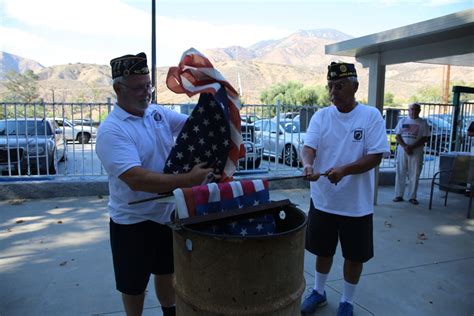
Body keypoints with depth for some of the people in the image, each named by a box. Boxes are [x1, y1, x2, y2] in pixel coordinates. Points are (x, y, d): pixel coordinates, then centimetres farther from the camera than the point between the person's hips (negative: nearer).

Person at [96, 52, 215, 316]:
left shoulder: (159, 113, 0)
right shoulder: (111, 130, -22)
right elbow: (136, 179, -33)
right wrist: (187, 180, -36)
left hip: (168, 213, 6)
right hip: (133, 222, -6)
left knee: (167, 273, 26)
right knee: (134, 284, 17)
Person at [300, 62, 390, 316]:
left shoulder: (371, 116, -7)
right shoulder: (321, 116, -1)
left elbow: (375, 156, -13)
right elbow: (308, 146, -10)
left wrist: (344, 170, -28)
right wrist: (307, 164, -33)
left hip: (356, 203, -2)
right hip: (323, 200, 2)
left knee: (354, 255, 13)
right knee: (322, 250, 18)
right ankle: (319, 292, 41)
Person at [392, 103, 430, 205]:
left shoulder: (423, 123, 4)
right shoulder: (403, 121, 8)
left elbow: (425, 138, -2)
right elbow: (397, 136, 2)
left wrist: (412, 147, -14)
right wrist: (405, 146, -14)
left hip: (416, 151, -1)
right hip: (402, 150, 1)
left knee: (414, 175, 1)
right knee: (400, 173, 3)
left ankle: (412, 197, 8)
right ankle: (398, 195, 10)